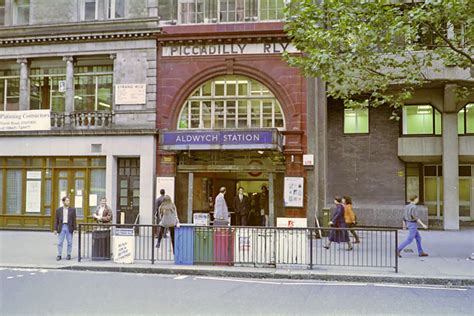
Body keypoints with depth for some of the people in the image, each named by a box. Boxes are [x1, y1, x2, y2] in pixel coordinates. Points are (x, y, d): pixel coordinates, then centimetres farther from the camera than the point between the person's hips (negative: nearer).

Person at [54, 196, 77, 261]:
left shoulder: (72, 209, 3)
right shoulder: (58, 210, 5)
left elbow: (74, 220, 3)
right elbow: (56, 220, 6)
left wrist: (75, 229, -2)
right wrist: (55, 229, 1)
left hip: (69, 228, 0)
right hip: (61, 227, 1)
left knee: (69, 242, 3)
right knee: (60, 242, 1)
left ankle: (69, 255, 13)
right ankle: (59, 255, 9)